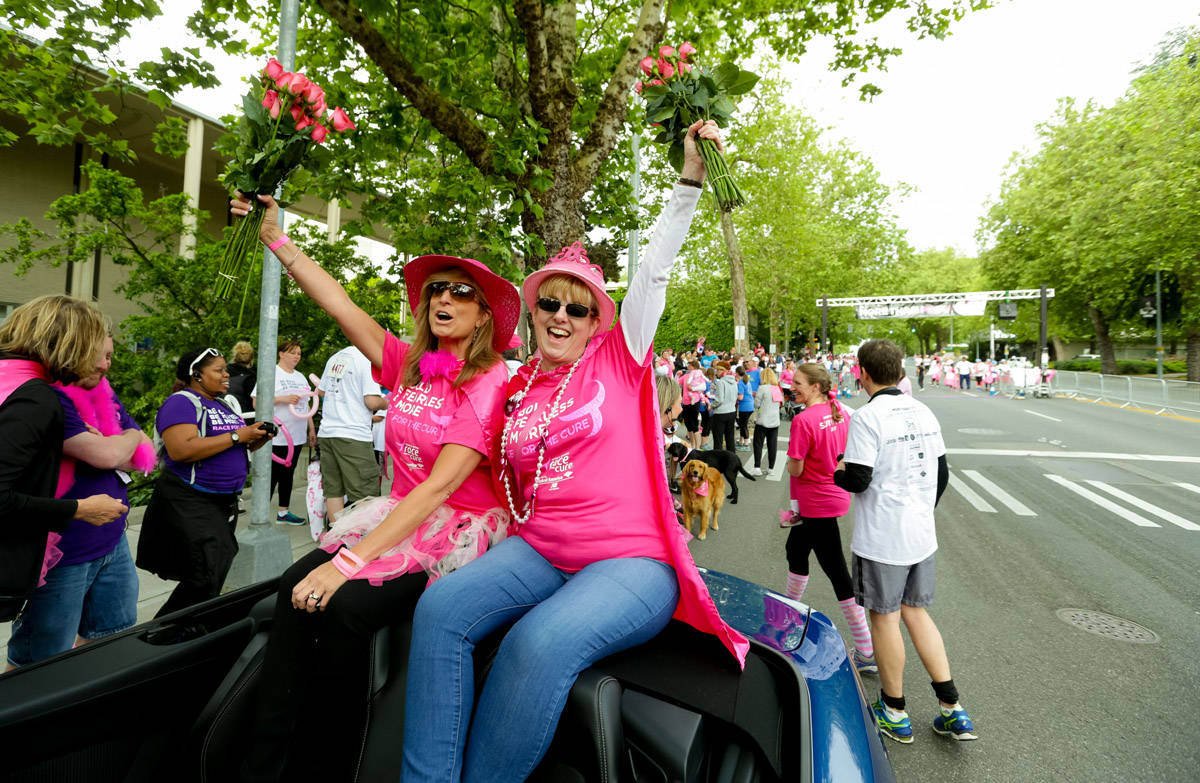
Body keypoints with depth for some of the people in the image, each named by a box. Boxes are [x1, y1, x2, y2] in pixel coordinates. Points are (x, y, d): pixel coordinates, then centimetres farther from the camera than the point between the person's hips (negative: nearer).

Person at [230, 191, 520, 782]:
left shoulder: (491, 384, -14)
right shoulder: (407, 363, 6)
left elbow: (440, 485, -22)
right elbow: (339, 305, 8)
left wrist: (349, 561, -25)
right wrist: (277, 239, 5)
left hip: (460, 534, -5)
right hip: (401, 517, 6)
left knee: (345, 607, -25)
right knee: (295, 587, -17)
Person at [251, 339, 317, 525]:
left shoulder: (300, 377, 18)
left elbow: (306, 405, 22)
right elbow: (256, 403, -12)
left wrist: (312, 429, 18)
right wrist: (282, 399, -20)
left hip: (296, 436, 7)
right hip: (276, 437, -7)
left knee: (288, 475, 13)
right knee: (271, 476, -5)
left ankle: (283, 513, 21)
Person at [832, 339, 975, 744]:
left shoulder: (867, 417, -17)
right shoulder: (924, 413, 6)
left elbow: (858, 481, -20)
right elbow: (941, 474, 12)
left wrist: (836, 474, 2)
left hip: (881, 539, -7)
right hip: (921, 536, 7)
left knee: (885, 618, 8)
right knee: (916, 613, 19)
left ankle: (894, 713, 23)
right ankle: (953, 711, 20)